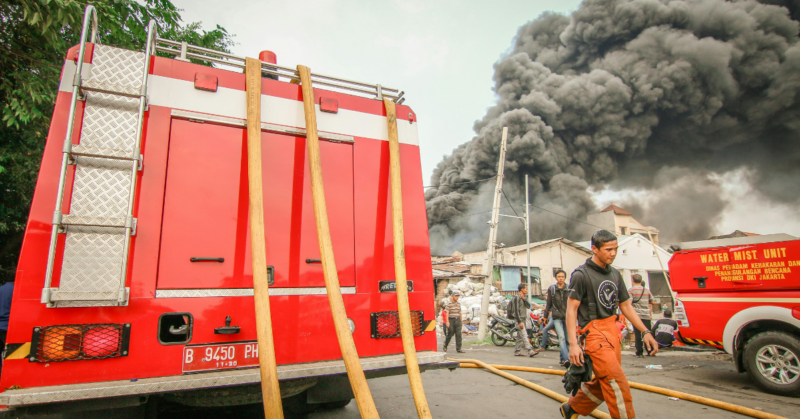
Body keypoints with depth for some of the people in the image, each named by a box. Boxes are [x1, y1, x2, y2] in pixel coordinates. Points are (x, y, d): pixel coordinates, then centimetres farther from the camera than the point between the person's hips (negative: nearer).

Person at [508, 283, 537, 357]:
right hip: (519, 319, -9)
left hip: (524, 319, 9)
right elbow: (516, 310, -16)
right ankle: (530, 351, -18)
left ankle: (517, 352, 16)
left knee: (520, 337, 10)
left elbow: (528, 306, 5)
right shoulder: (517, 297, -12)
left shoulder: (522, 297, 16)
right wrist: (519, 322, -20)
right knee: (524, 336, -13)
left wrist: (524, 299, -10)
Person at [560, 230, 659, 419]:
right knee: (618, 384, -9)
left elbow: (626, 306, 18)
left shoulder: (615, 274, 12)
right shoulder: (581, 274, -10)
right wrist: (573, 344, -18)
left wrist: (646, 332, 9)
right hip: (594, 333, -7)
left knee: (603, 383, 14)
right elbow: (571, 309, -12)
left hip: (613, 332, 8)